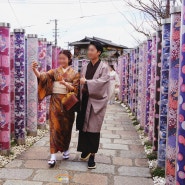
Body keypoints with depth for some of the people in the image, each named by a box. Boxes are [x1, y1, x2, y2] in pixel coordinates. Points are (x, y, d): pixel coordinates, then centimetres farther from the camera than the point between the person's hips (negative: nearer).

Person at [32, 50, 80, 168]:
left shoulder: (74, 73, 4)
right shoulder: (55, 71, 7)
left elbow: (76, 89, -6)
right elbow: (43, 76, -8)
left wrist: (65, 84, -22)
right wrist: (35, 70, -27)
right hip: (56, 101, 0)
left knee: (66, 127, 9)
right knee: (55, 127, -5)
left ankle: (66, 149, 32)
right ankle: (53, 156, -6)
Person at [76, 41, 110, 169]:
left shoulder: (104, 67, -4)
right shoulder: (85, 67, 11)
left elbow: (102, 81, -18)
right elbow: (82, 83, 9)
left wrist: (86, 82, -24)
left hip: (96, 102, -4)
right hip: (85, 101, 5)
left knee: (93, 129, -2)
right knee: (83, 127, 7)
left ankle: (92, 156, 6)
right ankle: (86, 151, 24)